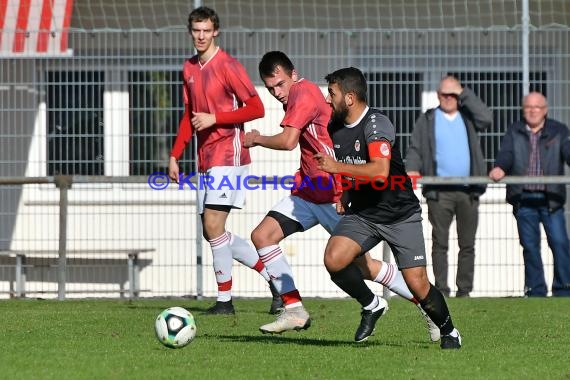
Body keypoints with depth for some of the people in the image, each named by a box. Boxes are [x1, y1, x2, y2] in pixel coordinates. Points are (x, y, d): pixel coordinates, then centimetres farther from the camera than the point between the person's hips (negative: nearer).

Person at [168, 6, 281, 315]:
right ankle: (274, 276, 17)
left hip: (228, 154, -9)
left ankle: (224, 300, -7)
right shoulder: (189, 69, 14)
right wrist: (175, 156, 17)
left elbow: (256, 108, -13)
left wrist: (214, 119, -18)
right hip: (205, 160, 9)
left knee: (213, 225, -14)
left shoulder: (227, 66, -10)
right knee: (211, 232, 7)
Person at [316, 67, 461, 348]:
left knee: (417, 285, -9)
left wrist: (337, 167, -32)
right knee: (334, 259, -21)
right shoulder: (334, 127, 3)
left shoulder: (376, 124, -20)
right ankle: (370, 306, 4)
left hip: (400, 216, -6)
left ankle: (449, 332, 17)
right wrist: (342, 198, 8)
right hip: (361, 214, 6)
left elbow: (380, 171, -35)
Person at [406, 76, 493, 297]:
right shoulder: (427, 120, 10)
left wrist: (465, 94, -3)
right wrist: (412, 169, -13)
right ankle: (441, 291, -3)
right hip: (439, 191, -1)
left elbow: (487, 119, -7)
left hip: (468, 191, 2)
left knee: (467, 244, 3)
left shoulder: (468, 117, 13)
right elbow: (415, 148, 6)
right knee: (440, 243, -4)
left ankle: (464, 290, 8)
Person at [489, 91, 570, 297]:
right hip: (523, 198, 2)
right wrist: (499, 168, -26)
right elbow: (506, 153, -3)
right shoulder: (514, 132, 12)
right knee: (530, 246, 4)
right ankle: (536, 291, 10)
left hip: (551, 198, -2)